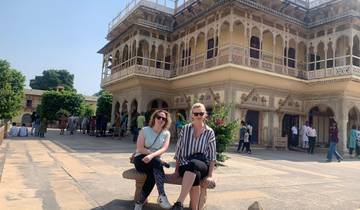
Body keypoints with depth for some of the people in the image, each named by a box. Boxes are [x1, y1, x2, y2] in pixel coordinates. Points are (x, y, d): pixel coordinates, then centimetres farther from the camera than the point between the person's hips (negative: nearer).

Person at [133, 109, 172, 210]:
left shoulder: (166, 133, 4)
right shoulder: (145, 130, -2)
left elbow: (164, 149, -12)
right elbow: (139, 149, -11)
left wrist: (152, 155, -30)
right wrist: (155, 154, -17)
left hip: (155, 162, 2)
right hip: (141, 159, -2)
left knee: (153, 174, -32)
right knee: (157, 161, -33)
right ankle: (162, 195, -39)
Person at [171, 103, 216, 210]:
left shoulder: (210, 132, 4)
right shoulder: (185, 129, 6)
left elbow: (212, 156, 2)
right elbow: (178, 150, 7)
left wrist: (210, 175, -8)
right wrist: (177, 170, 1)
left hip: (202, 166, 0)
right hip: (185, 165, 1)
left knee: (193, 163, -38)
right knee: (195, 176, -37)